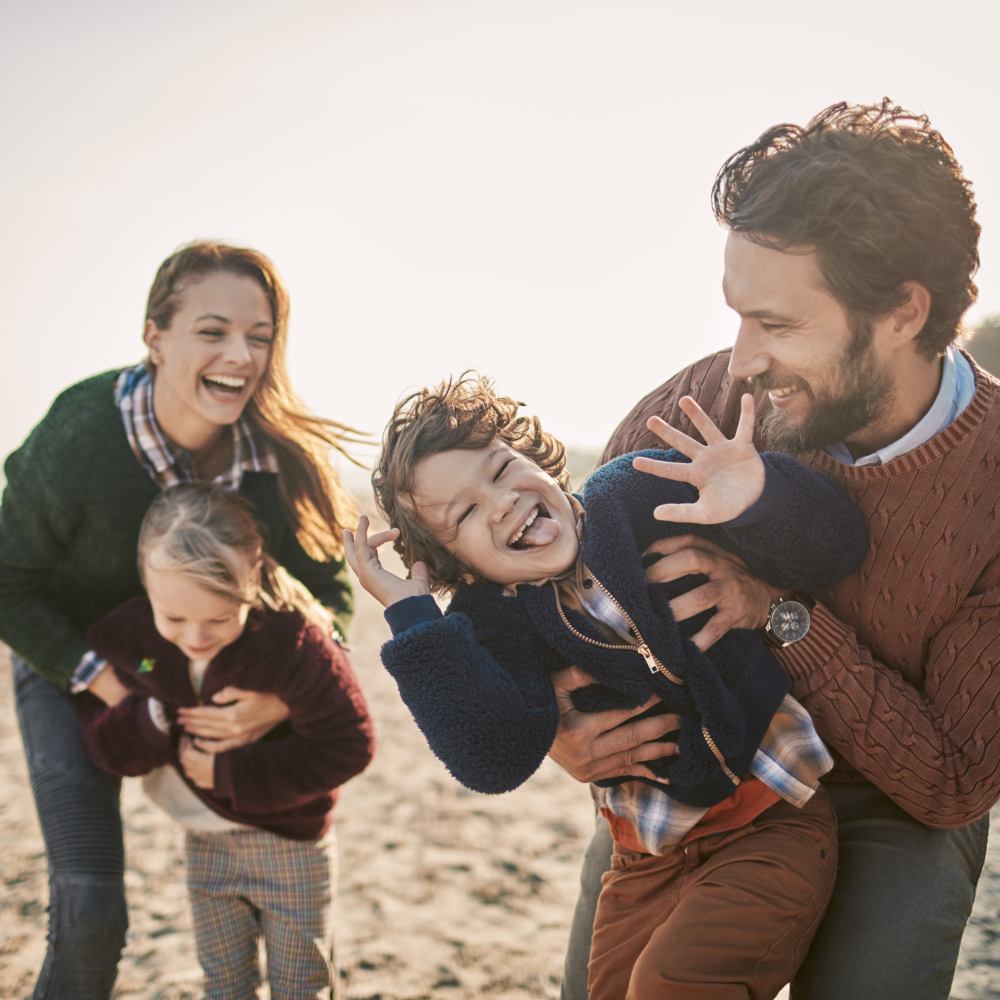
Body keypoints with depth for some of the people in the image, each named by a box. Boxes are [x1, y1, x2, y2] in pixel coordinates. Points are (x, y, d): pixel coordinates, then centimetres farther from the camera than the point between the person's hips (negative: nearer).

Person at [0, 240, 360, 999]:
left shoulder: (283, 458, -23)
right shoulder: (78, 439, -30)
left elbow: (328, 590, -14)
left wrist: (282, 699, -31)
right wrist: (103, 679, -26)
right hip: (73, 665, -3)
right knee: (89, 909, -7)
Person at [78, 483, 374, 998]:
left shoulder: (293, 642, -29)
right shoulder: (123, 636, -15)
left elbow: (346, 747, -23)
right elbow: (104, 744, -6)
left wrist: (231, 773, -24)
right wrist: (151, 722, -30)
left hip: (288, 840, -4)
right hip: (203, 842, 4)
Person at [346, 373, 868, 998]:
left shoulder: (643, 495, -13)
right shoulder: (493, 620, -6)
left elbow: (832, 550, -14)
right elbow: (494, 761, -23)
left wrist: (762, 496, -36)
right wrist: (411, 618, -25)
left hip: (774, 822, -3)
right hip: (650, 860, 4)